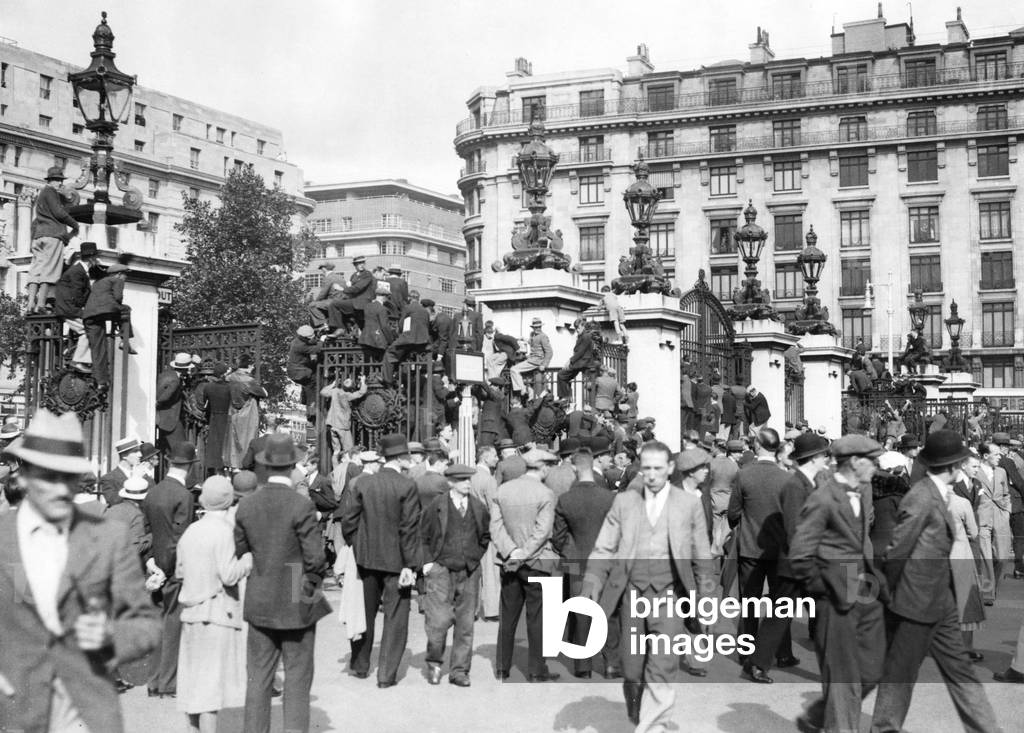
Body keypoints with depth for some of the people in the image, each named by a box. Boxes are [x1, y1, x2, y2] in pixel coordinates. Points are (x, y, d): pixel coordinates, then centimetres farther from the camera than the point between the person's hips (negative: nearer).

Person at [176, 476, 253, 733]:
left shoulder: (190, 531, 7)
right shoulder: (223, 530, -14)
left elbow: (179, 572, 14)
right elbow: (229, 575, -19)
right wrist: (250, 557, -5)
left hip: (191, 613, 7)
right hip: (217, 614, -7)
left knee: (193, 681, 16)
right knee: (212, 682, -3)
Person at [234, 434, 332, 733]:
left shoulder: (245, 506, -2)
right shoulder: (301, 506, -16)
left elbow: (239, 553, 5)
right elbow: (315, 558, -15)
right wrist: (314, 582, 3)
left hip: (259, 605, 4)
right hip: (297, 604, -4)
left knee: (258, 677, 12)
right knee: (297, 678, 5)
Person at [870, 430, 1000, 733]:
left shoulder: (937, 495, 7)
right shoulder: (920, 499, -21)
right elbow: (896, 552, -18)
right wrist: (888, 594, -8)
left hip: (941, 605, 8)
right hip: (917, 604, -8)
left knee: (960, 671, 13)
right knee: (900, 674, 7)